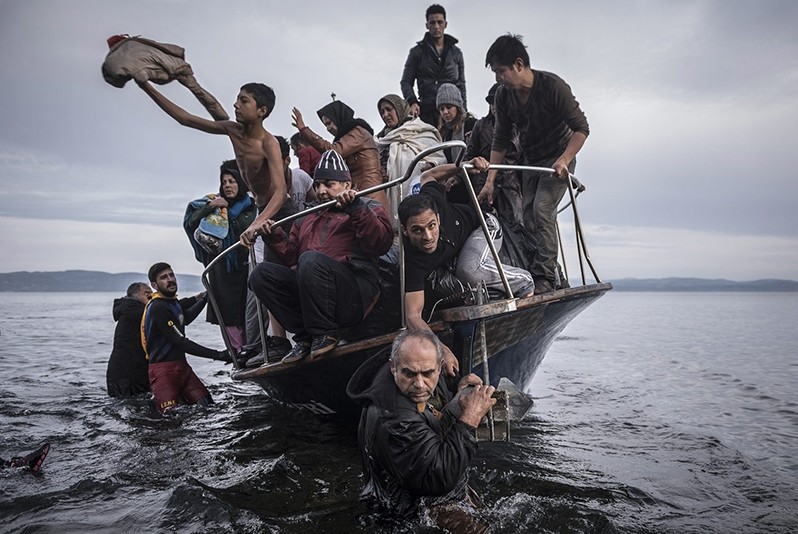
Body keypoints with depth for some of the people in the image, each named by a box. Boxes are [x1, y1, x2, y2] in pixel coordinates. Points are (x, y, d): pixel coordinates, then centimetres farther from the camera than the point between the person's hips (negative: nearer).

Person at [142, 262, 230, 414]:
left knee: (208, 406, -5)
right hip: (163, 370, -8)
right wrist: (218, 355, -20)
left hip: (182, 366, 8)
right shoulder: (157, 308, -16)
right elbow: (181, 343, -19)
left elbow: (185, 318, 33)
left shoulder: (173, 302, 11)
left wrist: (205, 298, 32)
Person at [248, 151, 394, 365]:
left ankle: (326, 333, -14)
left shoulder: (368, 208, 12)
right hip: (307, 297, 6)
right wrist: (275, 236, 9)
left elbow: (382, 243, -9)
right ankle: (306, 336, -9)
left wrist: (356, 208, -18)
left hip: (357, 294, -6)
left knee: (311, 260, -31)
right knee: (262, 273, -9)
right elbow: (292, 257, 24)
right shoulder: (308, 218, 28)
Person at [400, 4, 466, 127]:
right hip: (427, 111, -2)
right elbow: (406, 81, 7)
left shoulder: (456, 52, 18)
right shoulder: (417, 52, 12)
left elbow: (461, 85, 20)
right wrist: (412, 102, -14)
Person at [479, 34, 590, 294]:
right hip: (530, 161, 6)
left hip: (559, 158, -6)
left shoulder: (553, 86, -23)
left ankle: (545, 277, -19)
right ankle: (552, 273, 10)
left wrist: (563, 161, -30)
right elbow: (500, 140, 0)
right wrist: (490, 180, -4)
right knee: (528, 216, 0)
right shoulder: (503, 95, -7)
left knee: (542, 209, -22)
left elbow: (581, 128, -18)